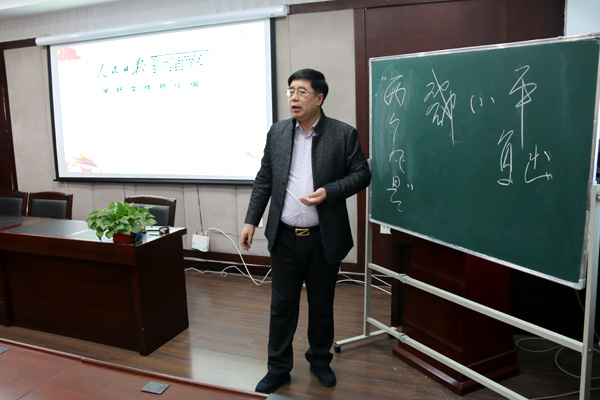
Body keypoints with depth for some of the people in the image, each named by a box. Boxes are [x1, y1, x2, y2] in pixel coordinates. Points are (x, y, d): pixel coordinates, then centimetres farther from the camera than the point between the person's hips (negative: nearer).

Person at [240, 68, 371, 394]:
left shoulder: (344, 134, -5)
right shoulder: (277, 132, 4)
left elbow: (361, 174, -3)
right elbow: (264, 180, 7)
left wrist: (329, 192, -19)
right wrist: (251, 221, 3)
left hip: (324, 239, -2)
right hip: (284, 237, 2)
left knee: (322, 305, 15)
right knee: (282, 305, 11)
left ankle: (320, 360, 38)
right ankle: (278, 368, 29)